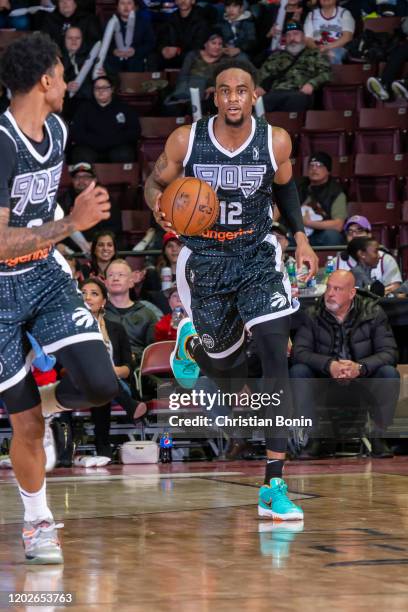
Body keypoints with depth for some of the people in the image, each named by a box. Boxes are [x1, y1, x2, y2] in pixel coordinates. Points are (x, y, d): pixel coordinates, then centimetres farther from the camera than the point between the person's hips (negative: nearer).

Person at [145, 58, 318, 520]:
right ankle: (192, 342, 52)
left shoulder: (275, 142, -9)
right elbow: (155, 182, 2)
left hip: (258, 257, 0)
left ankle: (273, 487, -15)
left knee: (276, 358, -17)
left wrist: (300, 237, 1)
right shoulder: (186, 140, -13)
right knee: (226, 368, 10)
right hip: (204, 261, 0)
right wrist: (157, 202, -21)